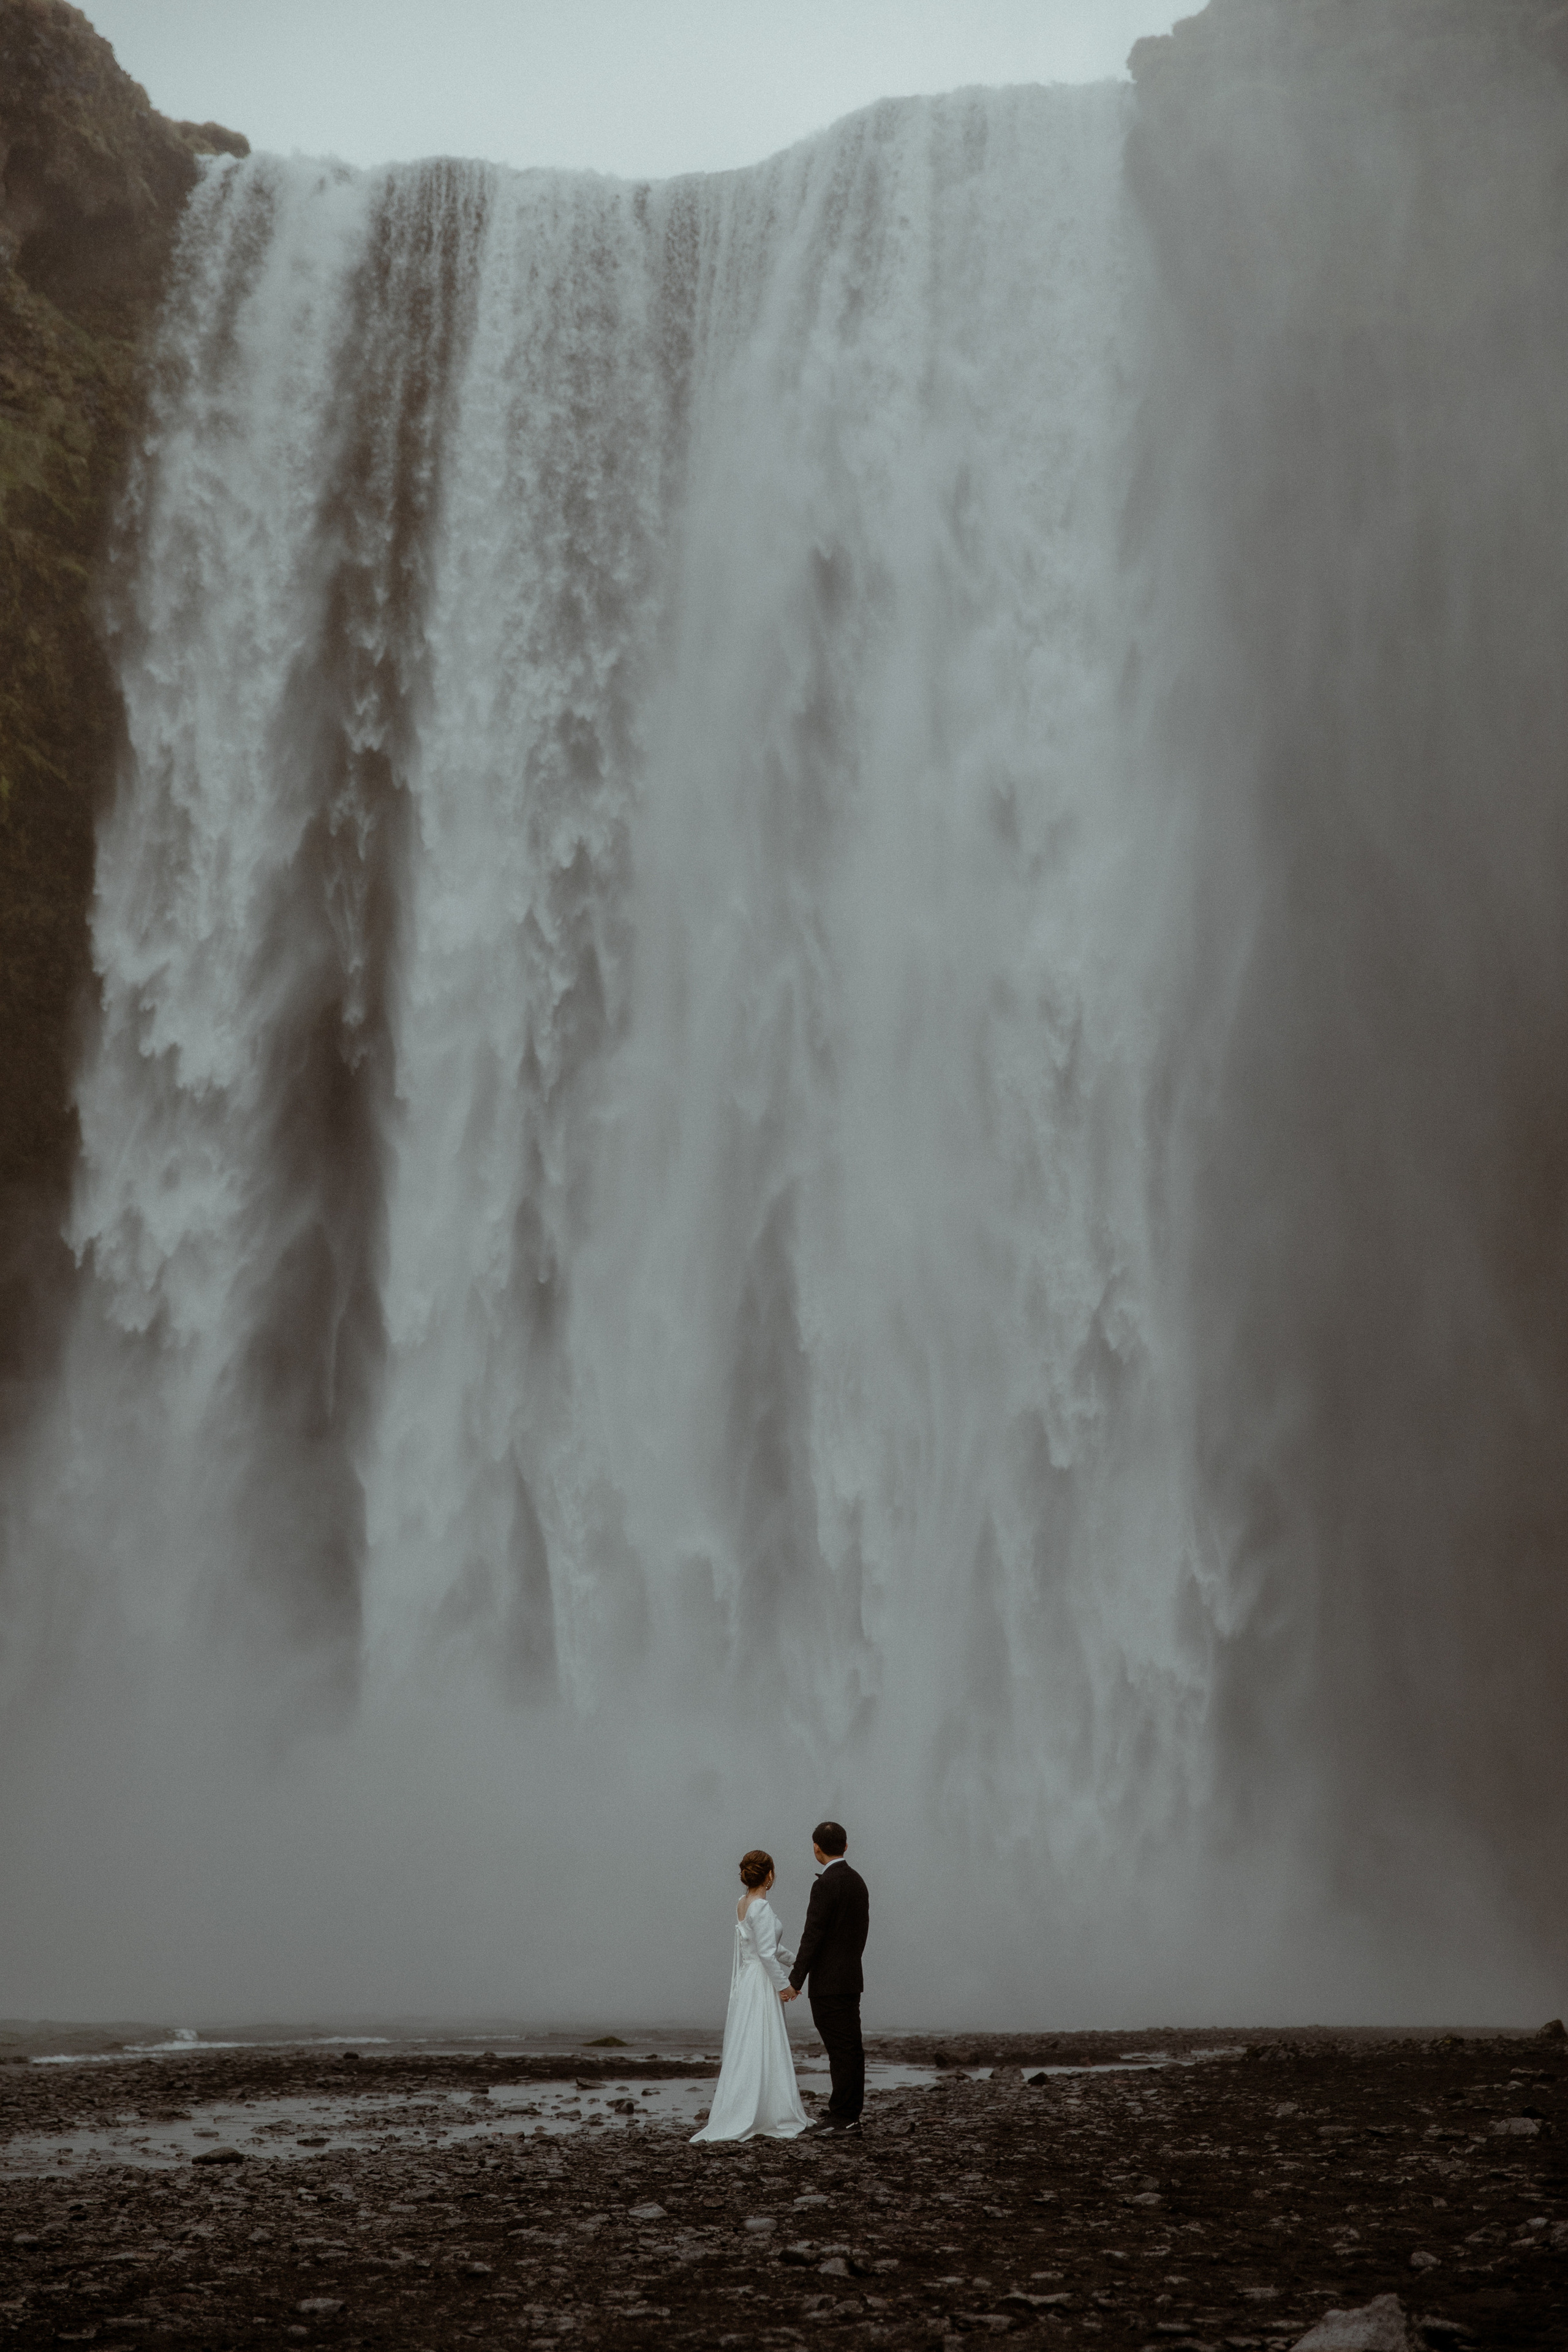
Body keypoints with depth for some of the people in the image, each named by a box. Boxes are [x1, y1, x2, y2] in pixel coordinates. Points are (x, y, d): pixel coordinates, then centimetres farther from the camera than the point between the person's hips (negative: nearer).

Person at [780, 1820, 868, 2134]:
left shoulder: (825, 1885, -16)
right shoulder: (858, 1881, 11)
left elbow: (812, 1936, -18)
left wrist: (795, 1981, -15)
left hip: (828, 1982, -9)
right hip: (852, 1978, 9)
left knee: (841, 2049, -6)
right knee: (851, 2048, 9)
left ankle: (842, 2117, -4)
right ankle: (850, 2115, 13)